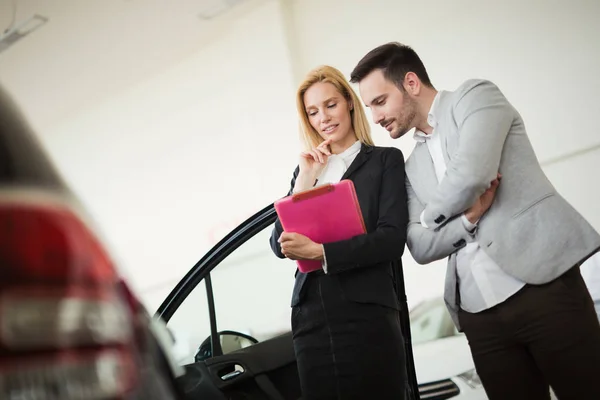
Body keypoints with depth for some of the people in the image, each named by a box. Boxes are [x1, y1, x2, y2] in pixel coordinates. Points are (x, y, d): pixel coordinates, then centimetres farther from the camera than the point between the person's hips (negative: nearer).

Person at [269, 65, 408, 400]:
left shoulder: (386, 160, 4)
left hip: (368, 315, -3)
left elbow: (392, 240, -9)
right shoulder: (306, 169, 16)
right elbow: (280, 244, 6)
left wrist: (319, 252, -18)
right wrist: (305, 179, -2)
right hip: (311, 320, 4)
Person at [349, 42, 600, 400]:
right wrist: (468, 217, -8)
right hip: (479, 313, 6)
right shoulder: (413, 168, 19)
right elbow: (420, 247, 10)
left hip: (543, 285, -6)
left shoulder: (475, 96, 2)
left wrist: (433, 214, 3)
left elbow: (471, 174, -16)